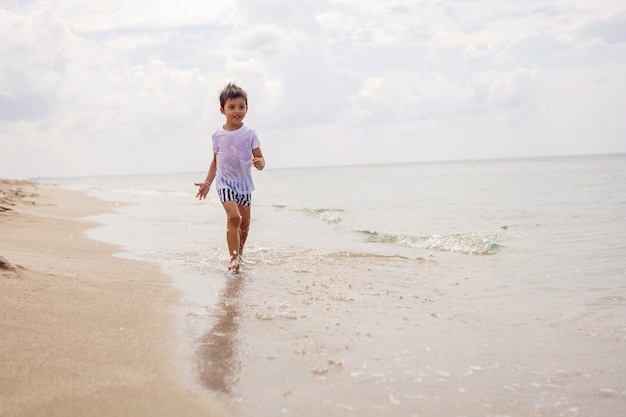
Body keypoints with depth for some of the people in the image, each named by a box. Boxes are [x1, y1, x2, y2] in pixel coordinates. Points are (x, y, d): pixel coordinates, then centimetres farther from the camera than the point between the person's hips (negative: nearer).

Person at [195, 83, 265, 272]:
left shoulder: (249, 133, -2)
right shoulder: (218, 135, 2)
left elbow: (259, 157, -2)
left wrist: (260, 163, -26)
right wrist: (207, 182, 9)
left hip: (244, 183, 1)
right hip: (225, 181, -1)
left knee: (245, 223, 9)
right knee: (234, 217, -22)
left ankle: (239, 254, 33)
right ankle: (234, 258, -19)